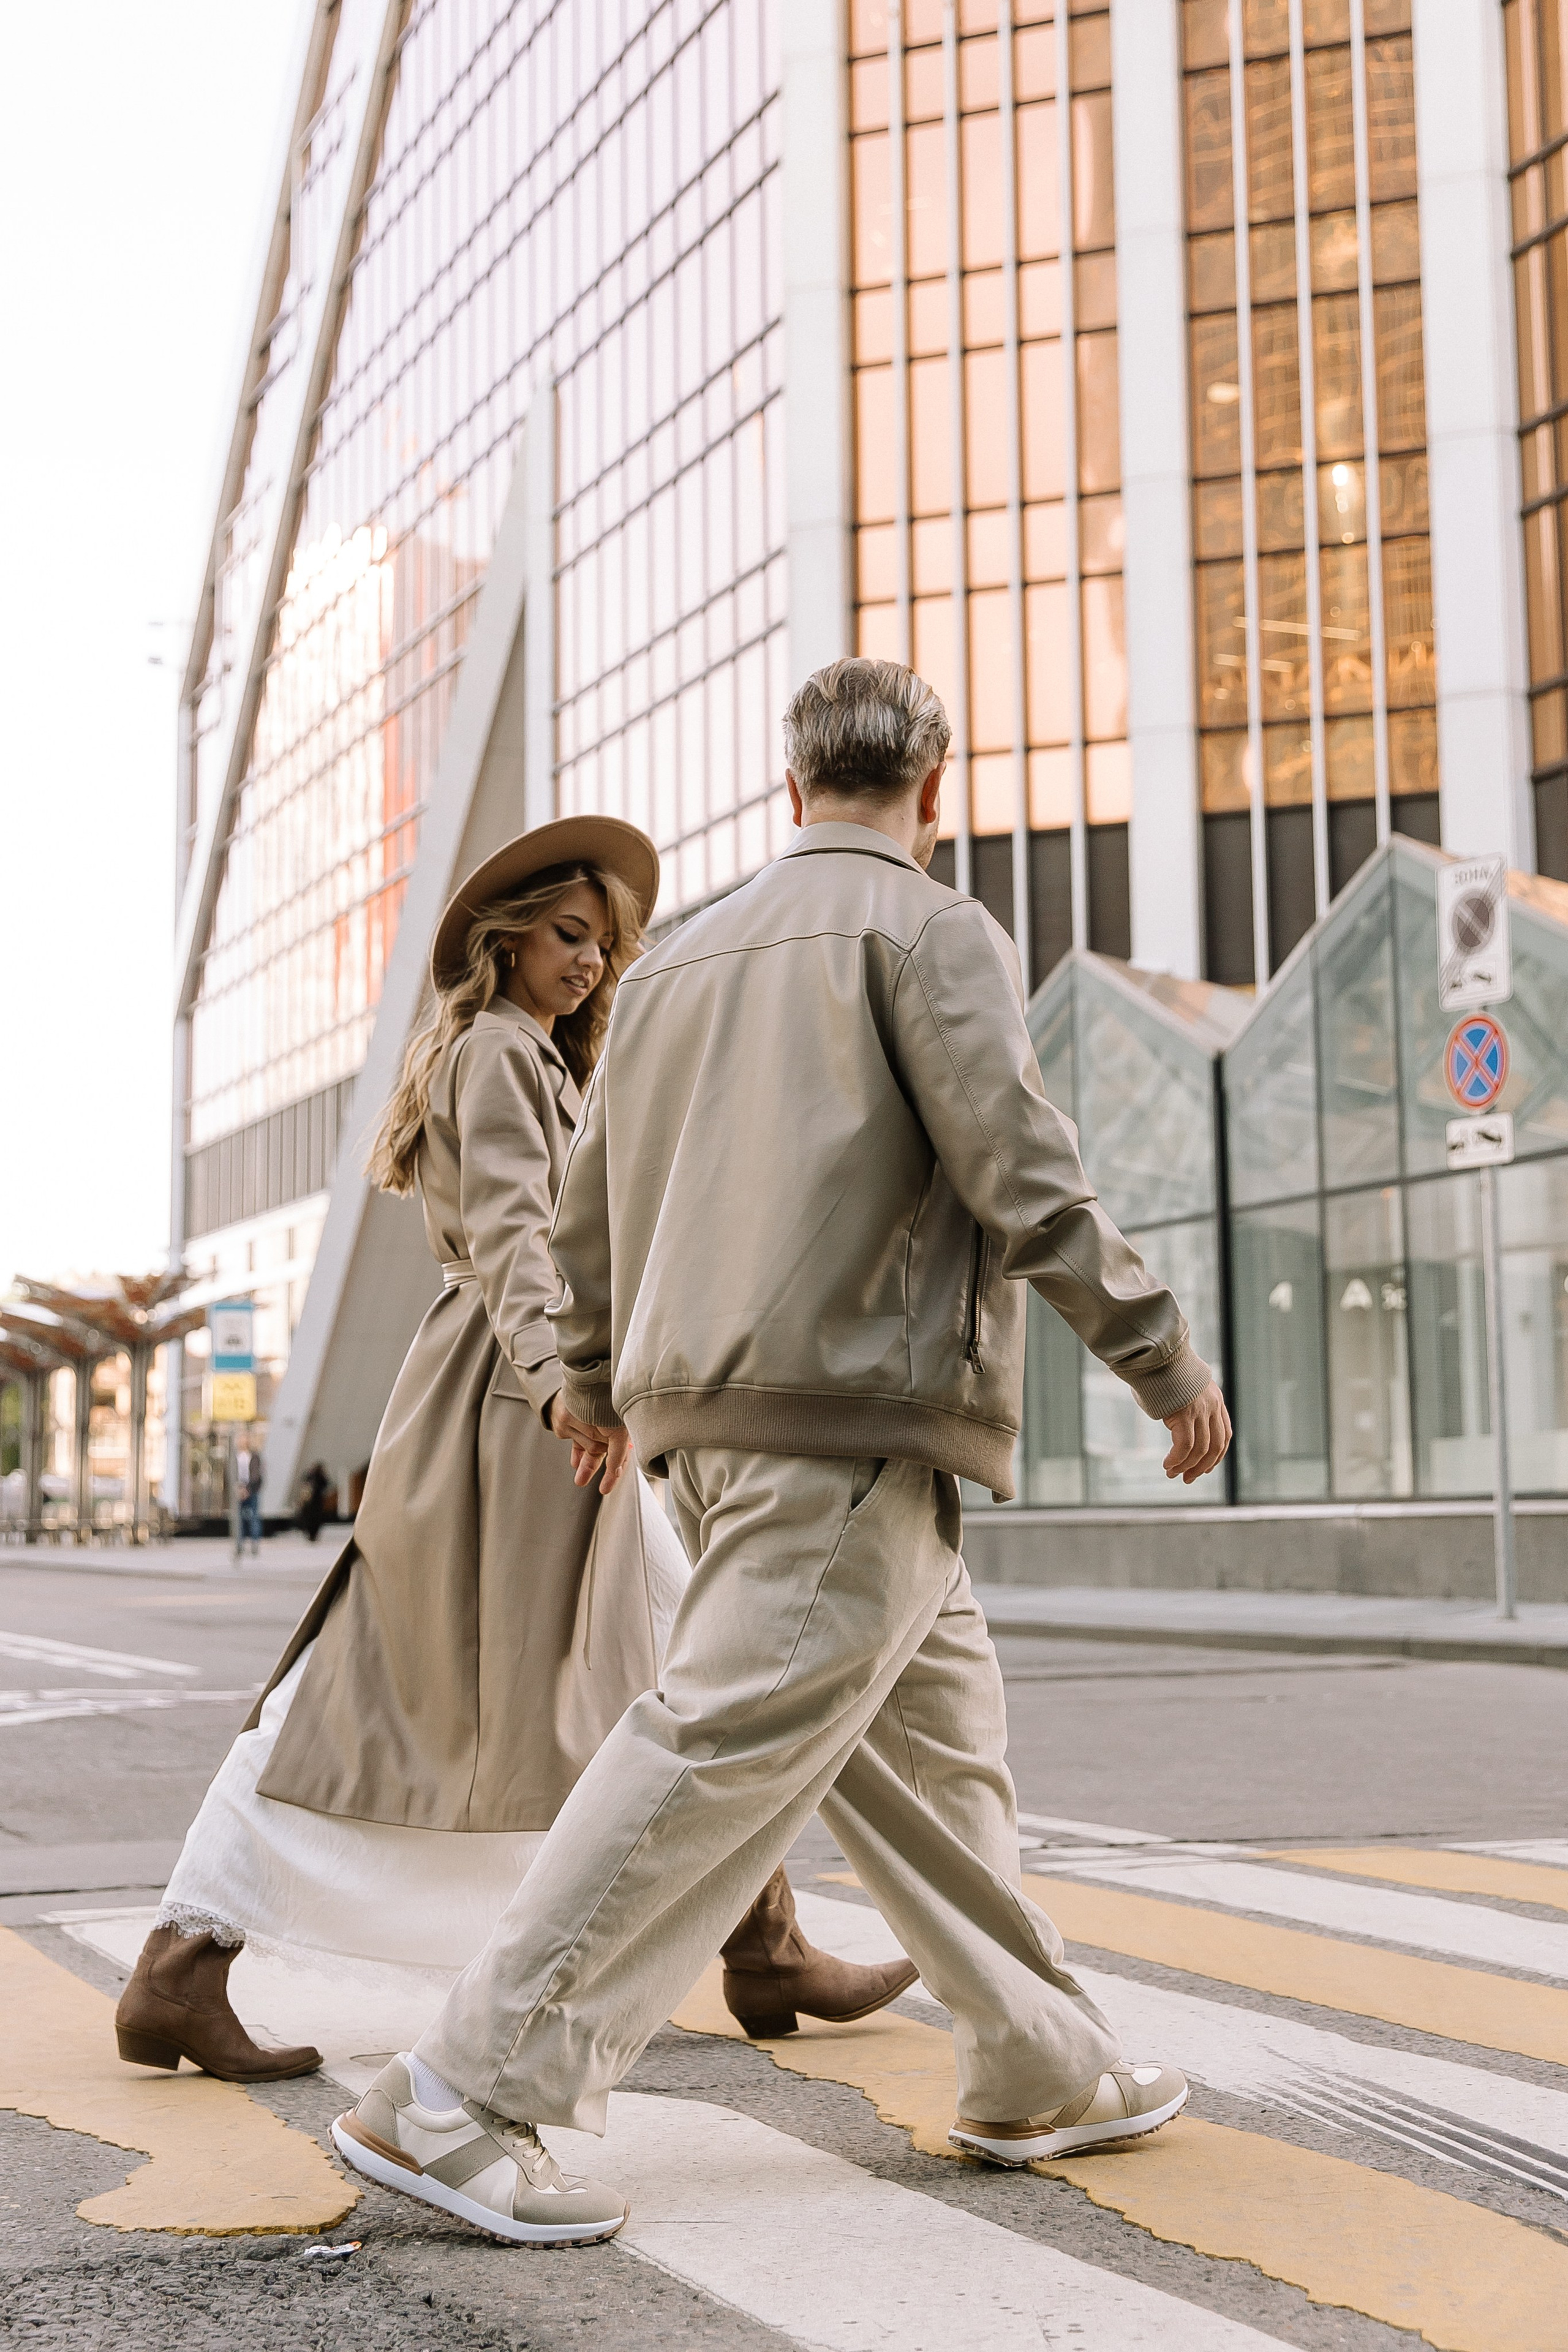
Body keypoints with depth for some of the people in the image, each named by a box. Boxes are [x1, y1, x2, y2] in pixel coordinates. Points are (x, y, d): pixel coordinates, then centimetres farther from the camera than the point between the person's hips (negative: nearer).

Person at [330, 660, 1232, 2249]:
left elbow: (584, 1207, 24)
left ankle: (1041, 2073, 24)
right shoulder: (929, 932, -3)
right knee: (720, 1752, -10)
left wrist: (594, 1382, 39)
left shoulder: (679, 957, 20)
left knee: (934, 1735, 16)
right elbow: (1022, 1176, -13)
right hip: (859, 1416, -9)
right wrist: (1162, 1357, -3)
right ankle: (457, 2102, -11)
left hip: (718, 1418, 9)